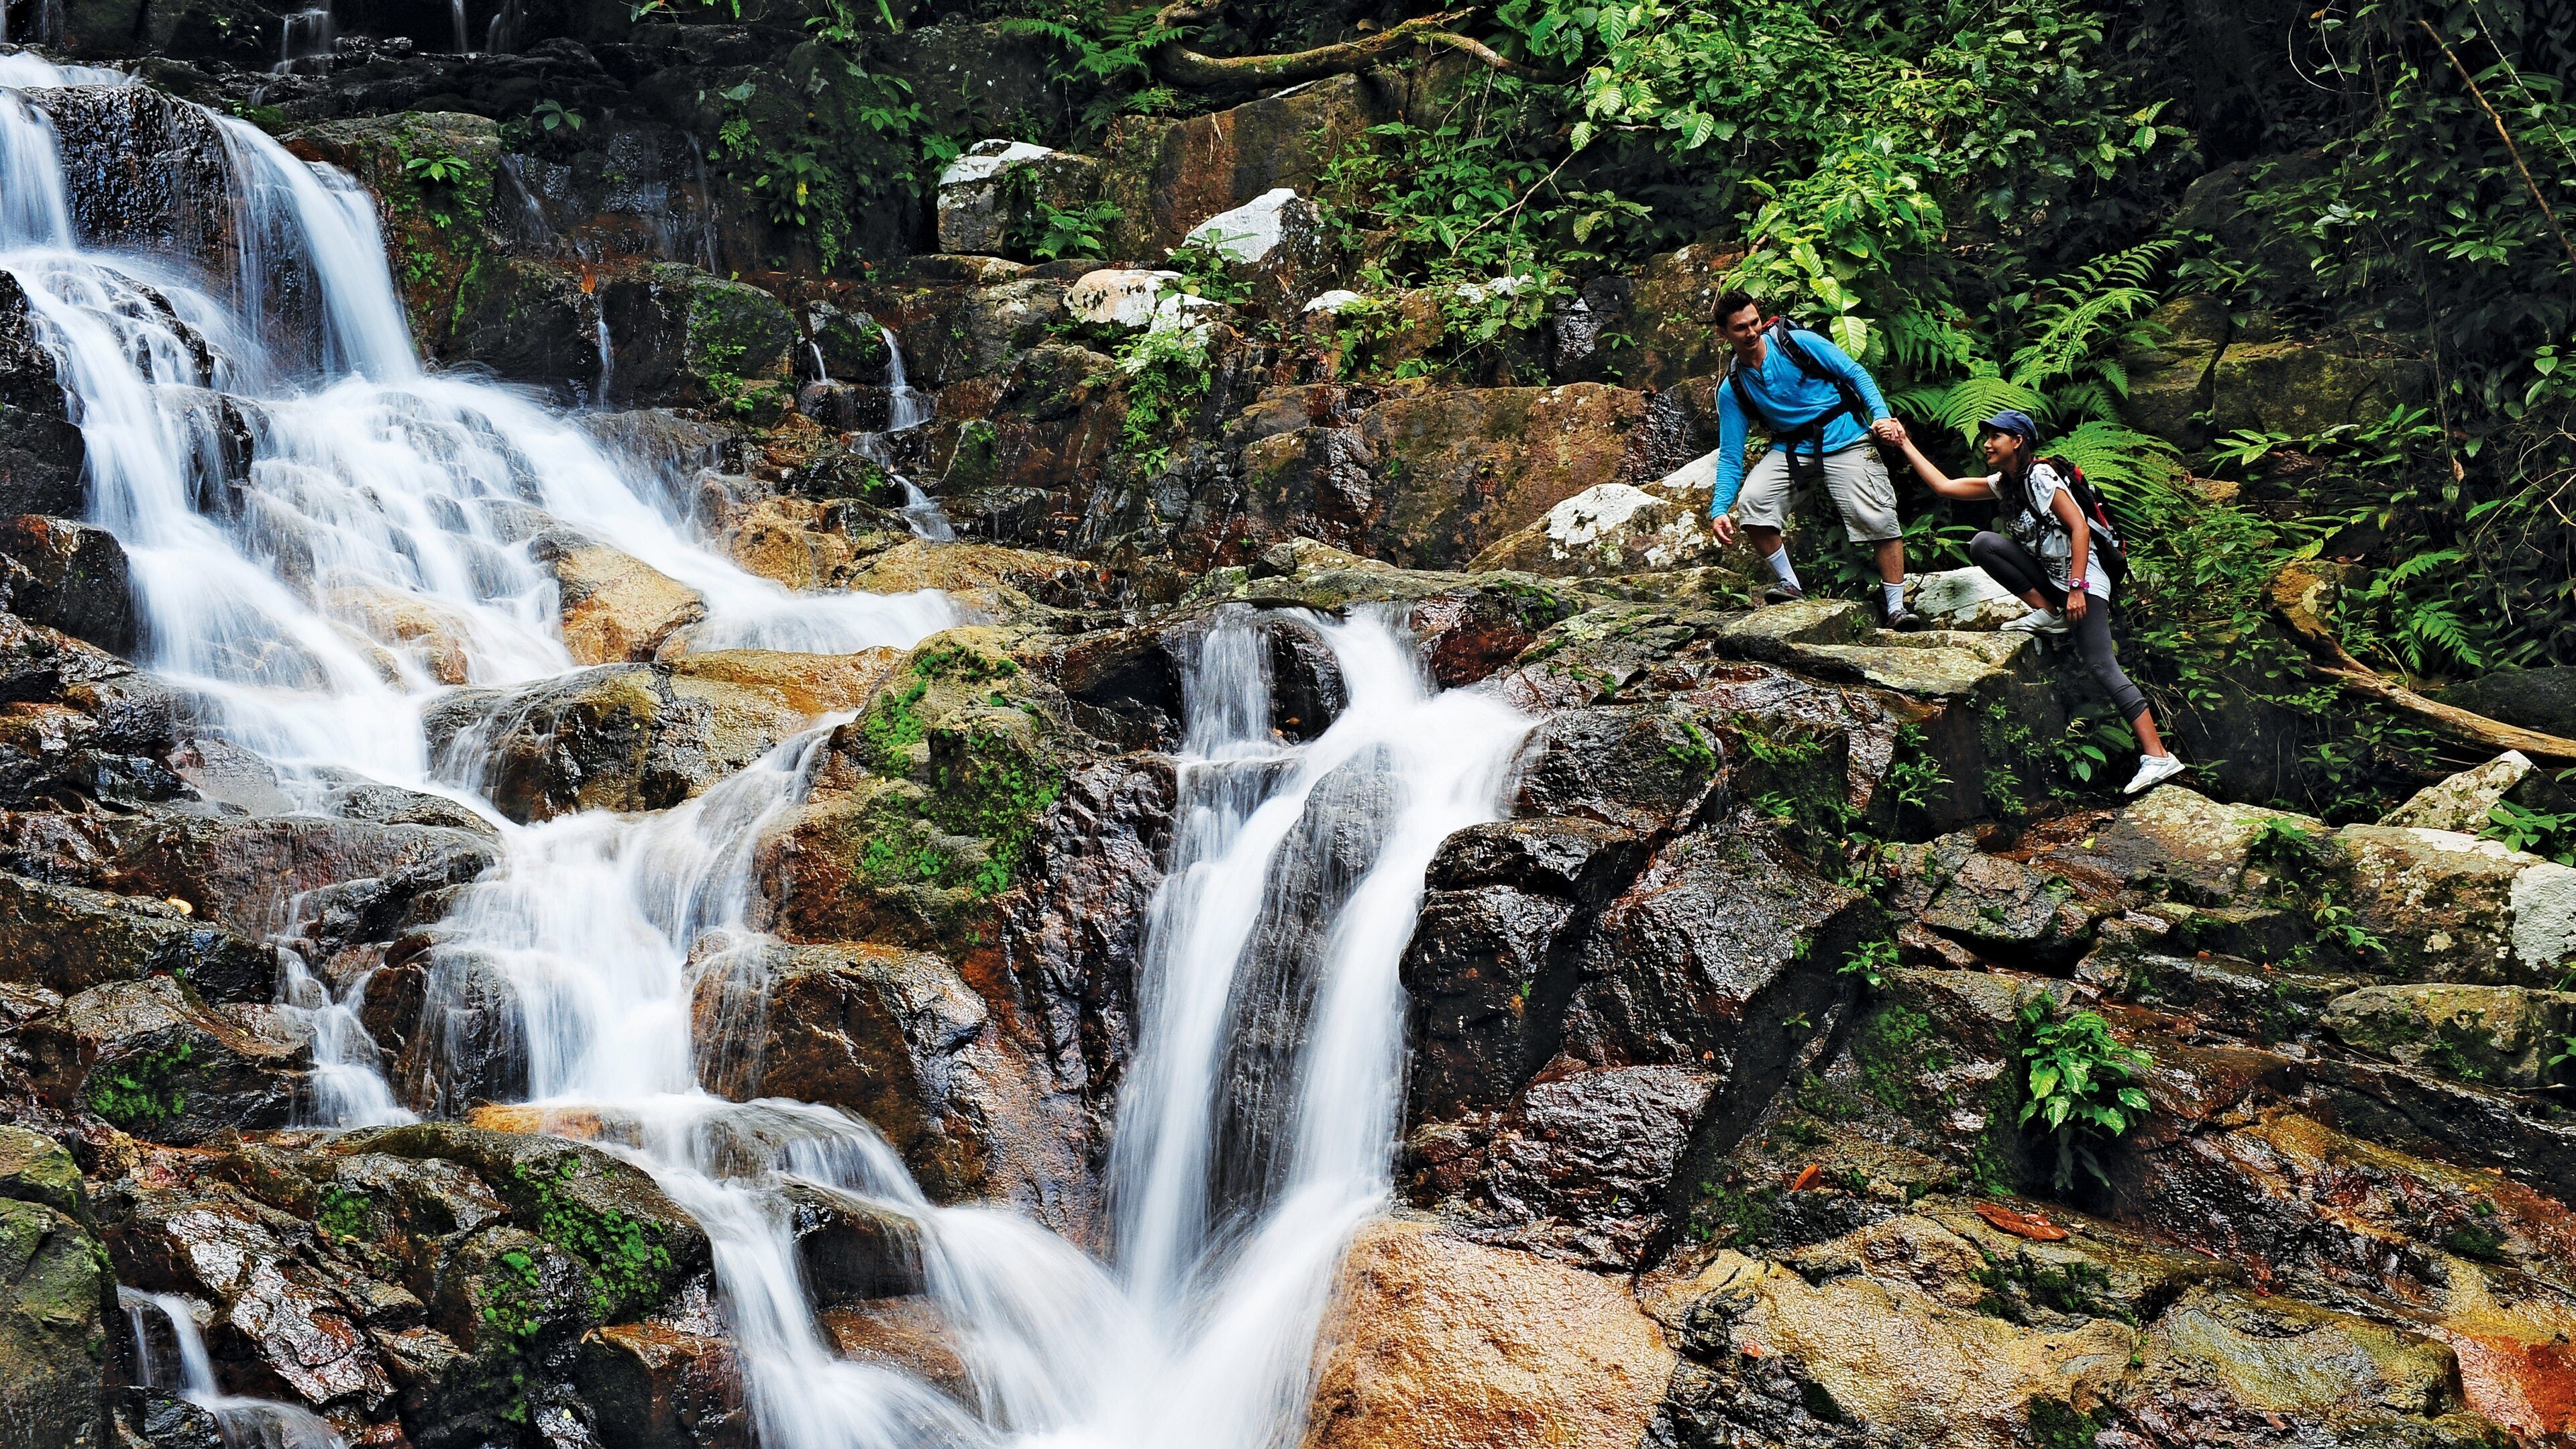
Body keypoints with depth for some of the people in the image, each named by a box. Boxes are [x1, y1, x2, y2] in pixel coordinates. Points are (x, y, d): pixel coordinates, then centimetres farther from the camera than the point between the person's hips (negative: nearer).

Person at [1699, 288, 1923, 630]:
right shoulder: (1732, 390, 0)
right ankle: (1789, 585, -7)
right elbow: (1730, 455, 0)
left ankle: (1895, 606, -6)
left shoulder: (1797, 343, -7)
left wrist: (1881, 415, -19)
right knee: (1750, 501, -22)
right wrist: (1719, 510, -13)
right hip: (1790, 449, 3)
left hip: (1844, 440, -3)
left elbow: (1854, 373, -3)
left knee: (1878, 518, -16)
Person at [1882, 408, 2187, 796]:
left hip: (2084, 579, -8)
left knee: (2102, 666, -19)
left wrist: (2077, 588, -24)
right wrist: (1905, 443, 14)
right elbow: (1944, 486, 16)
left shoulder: (2040, 476, -13)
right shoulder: (2003, 484, 12)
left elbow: (2079, 528, -18)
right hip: (2049, 578, 8)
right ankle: (2049, 615, -3)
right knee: (1983, 543, -8)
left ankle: (2159, 756, -23)